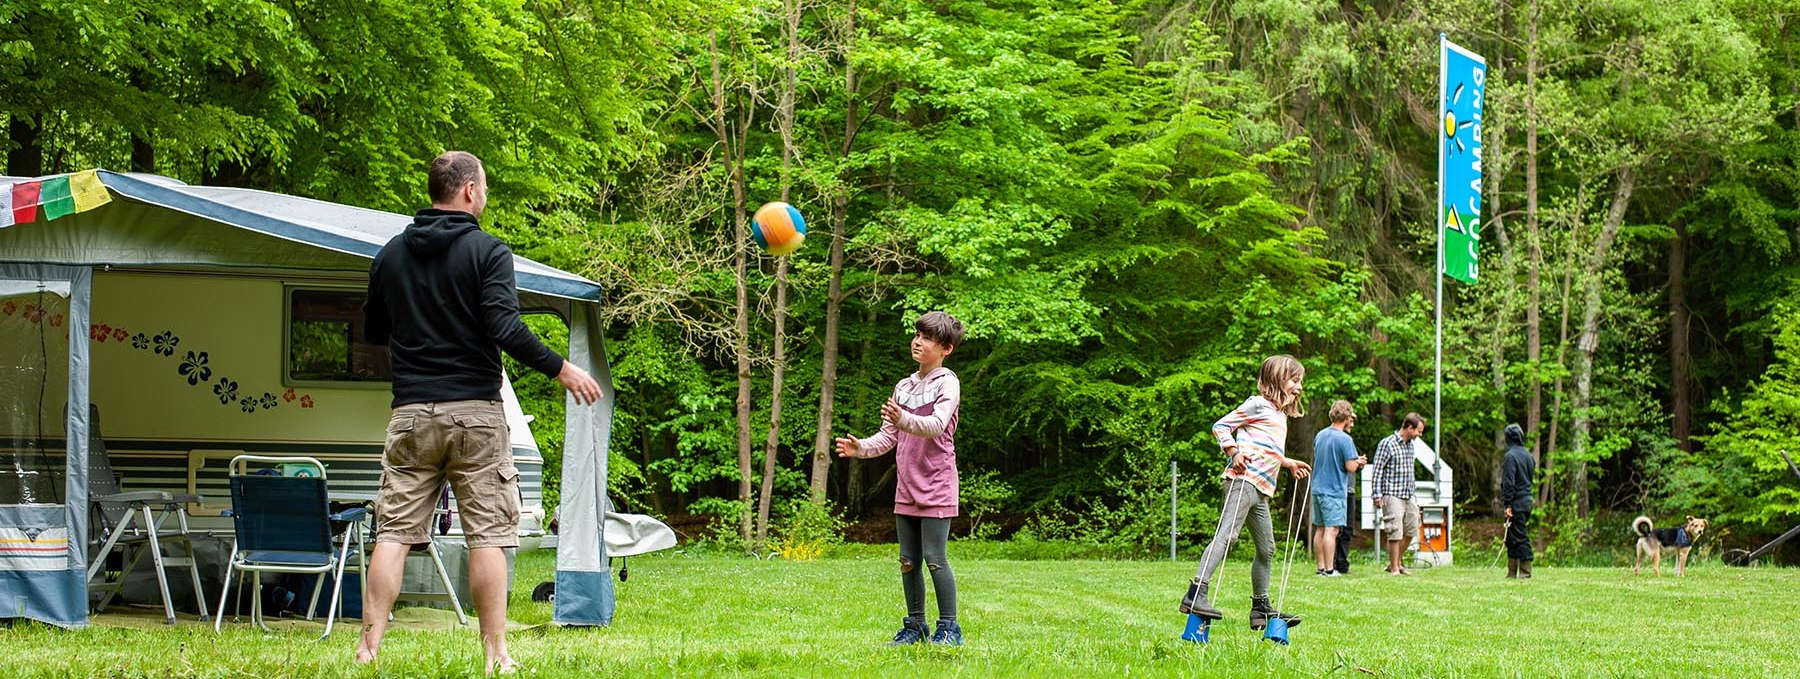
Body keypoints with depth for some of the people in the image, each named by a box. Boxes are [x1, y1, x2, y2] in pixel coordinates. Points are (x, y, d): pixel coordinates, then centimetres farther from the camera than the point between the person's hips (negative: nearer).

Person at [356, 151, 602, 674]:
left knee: (393, 531, 3)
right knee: (488, 534, -1)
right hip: (475, 414, -4)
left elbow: (373, 330, 19)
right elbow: (506, 329, -16)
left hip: (411, 414, 4)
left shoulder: (392, 255, 10)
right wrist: (561, 369, -6)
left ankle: (369, 647, -2)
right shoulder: (487, 251, -5)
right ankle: (496, 655, -2)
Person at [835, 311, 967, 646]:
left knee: (934, 558, -8)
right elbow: (888, 437, 16)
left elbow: (937, 425, -22)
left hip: (936, 486, -7)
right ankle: (914, 626, 18)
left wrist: (903, 420, -40)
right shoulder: (903, 387, 16)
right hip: (906, 487, 7)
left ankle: (949, 628, -1)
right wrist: (860, 447, -3)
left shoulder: (947, 382, -5)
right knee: (908, 561, 9)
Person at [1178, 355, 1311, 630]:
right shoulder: (1259, 405, -2)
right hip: (1243, 480, -10)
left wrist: (1288, 463, 37)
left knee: (1267, 549, 14)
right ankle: (1196, 595, -29)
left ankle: (1261, 607, 23)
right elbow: (1221, 427, -6)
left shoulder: (1280, 415, 26)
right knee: (1226, 535, -21)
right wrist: (1234, 452, -18)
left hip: (1261, 490, 10)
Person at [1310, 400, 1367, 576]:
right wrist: (1358, 461, 8)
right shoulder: (1344, 439, -14)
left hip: (1318, 488, 7)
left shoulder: (1320, 435, 9)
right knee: (1331, 529, -6)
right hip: (1335, 491, -7)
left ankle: (1321, 567, 14)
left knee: (1320, 529, 10)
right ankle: (1329, 569, -7)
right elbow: (1350, 467, -17)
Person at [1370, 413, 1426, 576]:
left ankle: (1395, 563, 24)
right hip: (1393, 496, -8)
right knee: (1395, 533, -8)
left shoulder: (1410, 445, 14)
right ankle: (1394, 569, -1)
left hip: (1408, 496, 8)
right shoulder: (1387, 444, -10)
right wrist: (1377, 495, -15)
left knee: (1411, 531, 11)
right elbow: (1377, 470, -11)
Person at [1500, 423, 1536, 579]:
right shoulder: (1528, 455, 13)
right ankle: (1512, 572, 15)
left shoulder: (1510, 456, -12)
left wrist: (1508, 504, -17)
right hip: (1527, 500, 8)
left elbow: (1509, 482, -17)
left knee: (1520, 537, -6)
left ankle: (1525, 572, -7)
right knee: (1511, 538, 13)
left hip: (1516, 503, -8)